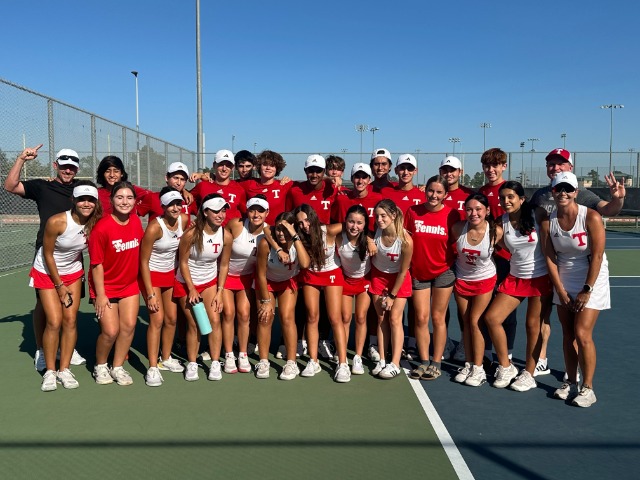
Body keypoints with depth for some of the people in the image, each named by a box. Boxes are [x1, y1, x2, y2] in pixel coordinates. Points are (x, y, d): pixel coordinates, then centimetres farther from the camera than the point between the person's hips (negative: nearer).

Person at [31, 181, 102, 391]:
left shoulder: (95, 223, -16)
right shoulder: (56, 222, -27)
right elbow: (48, 254, -16)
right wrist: (60, 285, -10)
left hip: (73, 273, 3)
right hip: (47, 272, -3)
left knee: (70, 321, 0)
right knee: (54, 322, -8)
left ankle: (64, 370, 13)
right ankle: (50, 371, 8)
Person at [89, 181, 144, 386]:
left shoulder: (136, 221, -5)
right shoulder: (102, 227, -20)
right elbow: (97, 264, -16)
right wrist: (100, 294, -15)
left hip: (130, 284, 5)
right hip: (105, 286, -5)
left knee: (129, 326, 2)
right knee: (111, 331, -7)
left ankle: (118, 367, 21)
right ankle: (100, 366, 21)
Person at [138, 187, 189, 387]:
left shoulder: (184, 220, -9)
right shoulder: (154, 227, -25)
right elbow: (143, 261, -19)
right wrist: (150, 294, -20)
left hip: (170, 273, 6)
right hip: (151, 274, -6)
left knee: (172, 318, 10)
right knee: (157, 319, -13)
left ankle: (166, 358, 29)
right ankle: (153, 368, -4)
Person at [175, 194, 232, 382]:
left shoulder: (226, 236, -14)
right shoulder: (191, 234, -24)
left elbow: (224, 265, -3)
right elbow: (183, 262, -14)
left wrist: (219, 292, -5)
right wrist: (192, 290, -14)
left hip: (210, 282, 3)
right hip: (186, 283, -3)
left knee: (214, 320, -4)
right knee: (194, 324, 0)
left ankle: (215, 364, 8)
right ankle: (192, 364, 16)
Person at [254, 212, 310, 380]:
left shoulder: (298, 243, -27)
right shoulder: (266, 243, -32)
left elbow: (305, 264, -48)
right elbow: (261, 274, -20)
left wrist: (295, 237, -47)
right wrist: (266, 301, -13)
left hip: (288, 281, 1)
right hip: (267, 281, 0)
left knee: (287, 317, -10)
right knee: (265, 317, -6)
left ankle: (291, 364, -2)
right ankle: (263, 362, 8)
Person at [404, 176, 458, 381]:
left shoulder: (451, 214, -7)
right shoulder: (413, 212, -3)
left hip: (443, 272, -2)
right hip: (418, 272, 2)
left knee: (438, 318, 4)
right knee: (421, 318, 4)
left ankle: (436, 363, 16)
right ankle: (423, 362, 17)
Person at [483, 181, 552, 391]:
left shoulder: (538, 215, -11)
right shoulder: (501, 222, -2)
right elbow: (504, 246, 3)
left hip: (540, 277, -4)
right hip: (515, 277, 4)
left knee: (533, 325, 2)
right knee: (491, 318, -4)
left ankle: (528, 375, 19)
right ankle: (505, 367, 14)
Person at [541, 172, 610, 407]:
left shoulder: (591, 217, -16)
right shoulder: (548, 222, -5)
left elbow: (597, 257, -15)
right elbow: (550, 258, -2)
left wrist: (586, 291, -14)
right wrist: (561, 291, -5)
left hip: (591, 282, -4)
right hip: (564, 283, 4)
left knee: (582, 334, -9)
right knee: (567, 335, 7)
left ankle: (587, 388, 5)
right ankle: (570, 383, 20)